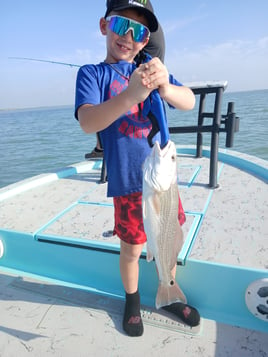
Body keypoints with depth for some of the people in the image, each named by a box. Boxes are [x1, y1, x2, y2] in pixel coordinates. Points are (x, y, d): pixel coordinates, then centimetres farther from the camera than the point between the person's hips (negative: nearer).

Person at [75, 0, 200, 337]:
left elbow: (189, 101, -7)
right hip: (128, 180, -3)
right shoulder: (92, 73, -2)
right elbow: (87, 122, -20)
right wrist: (130, 96, -37)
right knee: (132, 248, 10)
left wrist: (164, 86, -29)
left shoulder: (150, 69, 7)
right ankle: (132, 301, 38)